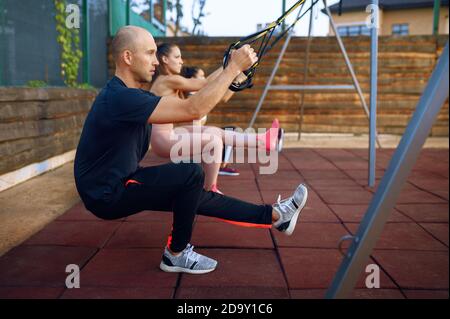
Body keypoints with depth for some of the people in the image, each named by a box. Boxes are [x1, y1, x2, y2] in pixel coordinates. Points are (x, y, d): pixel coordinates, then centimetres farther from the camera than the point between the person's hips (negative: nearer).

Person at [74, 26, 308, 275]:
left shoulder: (129, 94, 6)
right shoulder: (120, 98, -28)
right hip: (106, 195, -10)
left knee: (194, 195, 8)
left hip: (121, 181, 10)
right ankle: (176, 254, -1)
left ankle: (274, 215, 18)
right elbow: (193, 109, -31)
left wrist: (230, 72, 2)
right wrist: (234, 67, -24)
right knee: (190, 174, -21)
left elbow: (187, 106, 9)